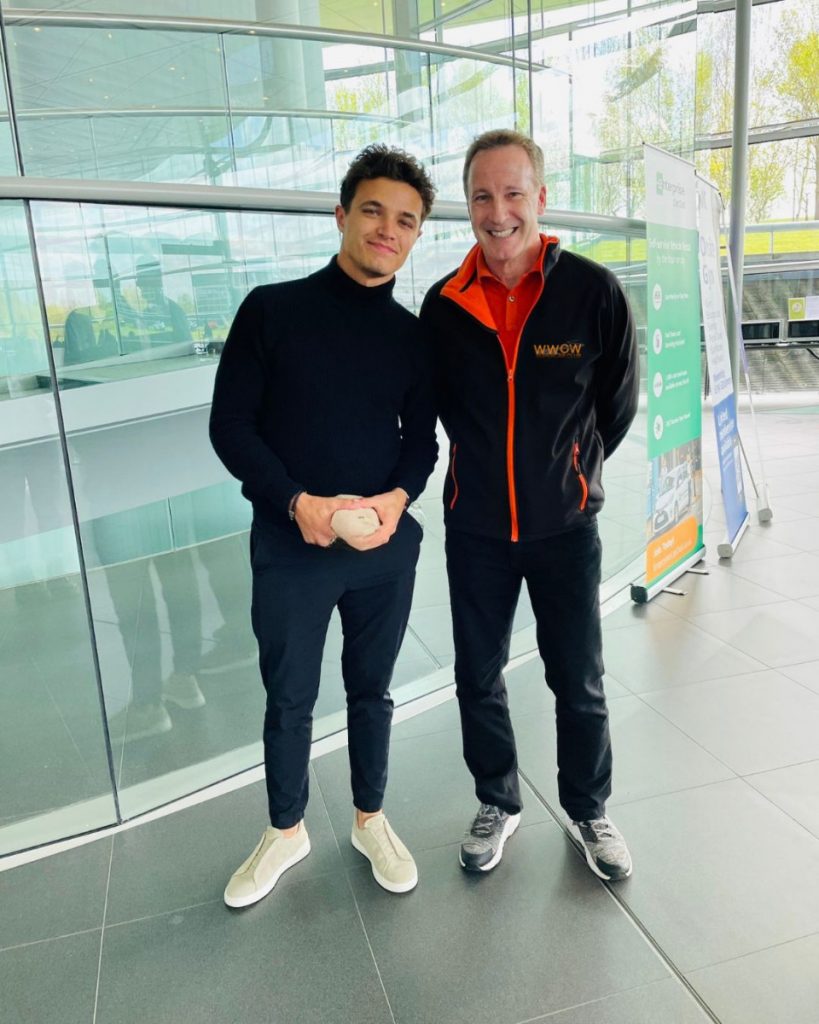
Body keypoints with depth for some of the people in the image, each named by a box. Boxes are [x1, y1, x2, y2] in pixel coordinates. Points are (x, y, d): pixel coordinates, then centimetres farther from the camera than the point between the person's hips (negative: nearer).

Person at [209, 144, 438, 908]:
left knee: (371, 690, 17)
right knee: (289, 700, 12)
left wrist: (398, 497, -14)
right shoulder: (272, 309, -5)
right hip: (290, 546, -2)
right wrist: (297, 501, -19)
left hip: (386, 548, 2)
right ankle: (285, 830, 36)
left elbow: (421, 438, 7)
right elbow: (230, 425, -6)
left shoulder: (412, 334, 4)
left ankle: (370, 820, 38)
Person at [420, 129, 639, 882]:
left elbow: (619, 402, 2)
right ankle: (499, 804, 37)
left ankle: (589, 810, 36)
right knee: (479, 677, 13)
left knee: (580, 682, 11)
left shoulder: (593, 291, -11)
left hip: (565, 525, -1)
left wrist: (568, 470, 11)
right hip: (475, 528, 2)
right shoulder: (443, 304, -5)